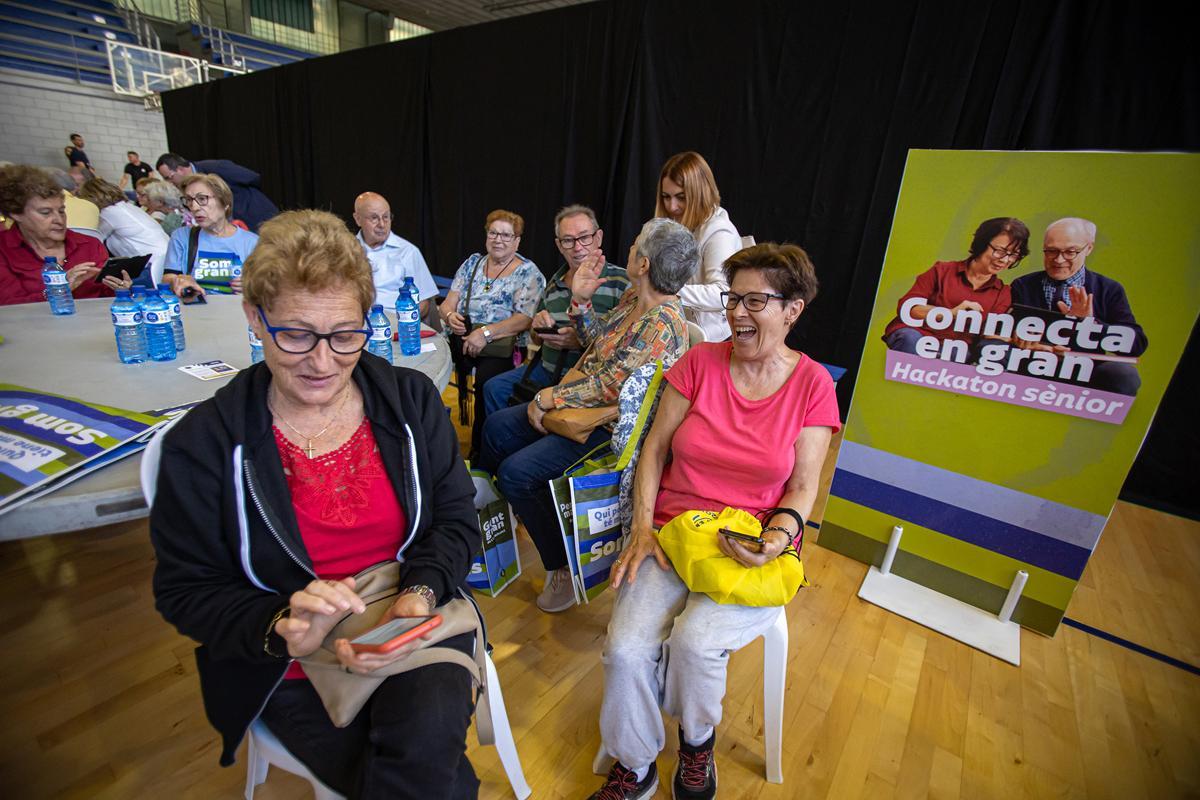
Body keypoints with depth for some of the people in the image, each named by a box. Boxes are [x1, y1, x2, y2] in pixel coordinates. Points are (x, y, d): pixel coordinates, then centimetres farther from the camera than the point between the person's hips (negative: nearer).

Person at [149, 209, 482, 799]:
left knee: (425, 741, -26)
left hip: (416, 621, 1)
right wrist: (282, 631, -22)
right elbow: (186, 592, -3)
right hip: (290, 669, 0)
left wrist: (420, 595, -19)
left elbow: (456, 519, -1)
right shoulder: (202, 445, -8)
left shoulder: (411, 400, -4)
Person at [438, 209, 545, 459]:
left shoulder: (528, 272, 4)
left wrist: (486, 332, -20)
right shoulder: (472, 263, 19)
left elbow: (524, 319, -9)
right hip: (462, 340, 5)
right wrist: (450, 315, -8)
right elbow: (448, 303, 16)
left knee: (486, 379, -34)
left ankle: (479, 452, -14)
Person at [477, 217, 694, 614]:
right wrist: (580, 299, 1)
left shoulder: (662, 324, -26)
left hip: (609, 429, -10)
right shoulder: (633, 296, 4)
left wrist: (548, 398, -17)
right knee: (496, 426, 12)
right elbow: (597, 341, 15)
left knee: (517, 473, -20)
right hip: (583, 406, 10)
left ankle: (565, 567, 3)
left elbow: (607, 386, -27)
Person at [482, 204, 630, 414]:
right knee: (494, 388, 2)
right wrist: (538, 326, -2)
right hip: (548, 370, 6)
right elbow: (536, 338, 23)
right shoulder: (554, 284, 12)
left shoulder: (621, 282, -8)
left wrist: (581, 341, -25)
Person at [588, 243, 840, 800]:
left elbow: (803, 486, 1)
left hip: (754, 545, -1)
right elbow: (654, 448, 1)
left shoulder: (812, 384, -1)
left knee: (695, 641, -25)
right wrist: (642, 526, -10)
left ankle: (697, 738, 14)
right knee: (626, 648, -19)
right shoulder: (700, 362, 0)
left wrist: (778, 536, -19)